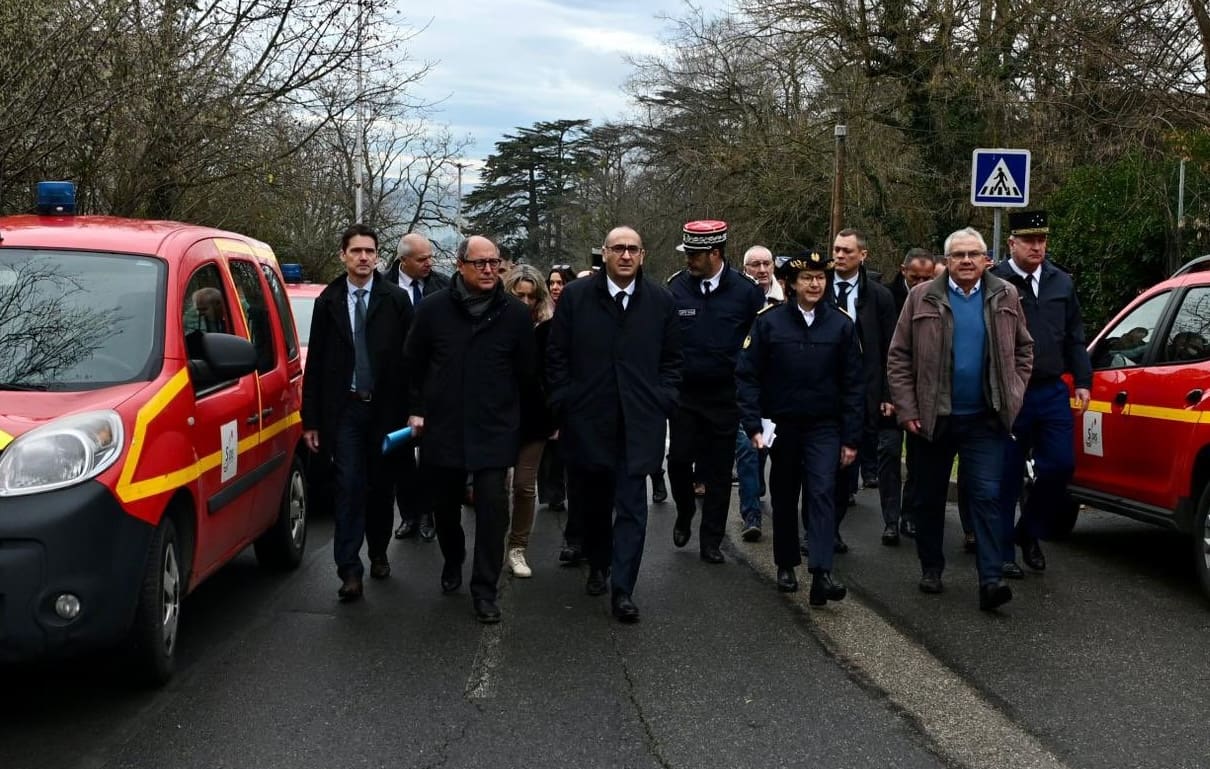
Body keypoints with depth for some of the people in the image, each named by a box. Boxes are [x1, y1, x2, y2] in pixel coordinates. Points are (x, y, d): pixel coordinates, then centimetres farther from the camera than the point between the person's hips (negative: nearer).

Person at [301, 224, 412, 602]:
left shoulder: (396, 300, 0)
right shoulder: (328, 301, 4)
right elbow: (315, 363, 4)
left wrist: (412, 409, -6)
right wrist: (310, 419, 1)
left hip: (385, 408, 0)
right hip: (344, 408, 0)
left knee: (381, 485, 12)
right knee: (348, 488, -6)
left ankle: (379, 554, 30)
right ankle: (350, 571, -7)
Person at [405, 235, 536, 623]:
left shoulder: (515, 313, -3)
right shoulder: (433, 308, -2)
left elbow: (526, 372, 4)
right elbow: (414, 363, 9)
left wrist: (521, 420, 7)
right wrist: (416, 409, 6)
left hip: (494, 429, -1)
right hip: (443, 426, 2)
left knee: (492, 507, -8)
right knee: (445, 504, 14)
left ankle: (484, 590, 1)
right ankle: (452, 563, 41)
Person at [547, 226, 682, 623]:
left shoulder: (660, 300, 4)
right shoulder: (575, 296, 1)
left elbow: (671, 359, 10)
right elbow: (557, 356, 3)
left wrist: (662, 403, 1)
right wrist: (563, 406, -1)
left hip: (639, 423, 0)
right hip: (587, 421, 1)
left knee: (631, 507, -5)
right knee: (592, 501, 13)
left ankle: (622, 589, -3)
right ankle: (598, 565, 35)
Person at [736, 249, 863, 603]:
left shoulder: (841, 324, 0)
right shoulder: (769, 321, -3)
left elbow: (853, 384, 2)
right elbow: (747, 375, -2)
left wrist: (851, 438, -1)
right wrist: (754, 425, -10)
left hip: (824, 427, -1)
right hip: (782, 425, 1)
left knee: (822, 493, -14)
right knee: (784, 497, 12)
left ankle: (821, 573, -20)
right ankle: (786, 566, 27)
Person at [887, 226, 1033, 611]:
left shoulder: (1005, 297, 5)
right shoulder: (922, 298, -1)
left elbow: (1023, 349, 13)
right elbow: (898, 358, 0)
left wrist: (1012, 394, 4)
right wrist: (906, 409, -6)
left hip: (985, 420, 0)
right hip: (933, 418, 0)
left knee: (987, 496, -6)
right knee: (930, 497, 11)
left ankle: (990, 579, -9)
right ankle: (931, 568, 25)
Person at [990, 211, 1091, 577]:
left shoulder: (1061, 283, 11)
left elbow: (1074, 337, 16)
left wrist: (1082, 381, 9)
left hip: (1052, 392, 5)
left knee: (1060, 464, 1)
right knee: (1008, 476, 3)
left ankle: (1029, 533, 23)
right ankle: (1004, 551, 14)